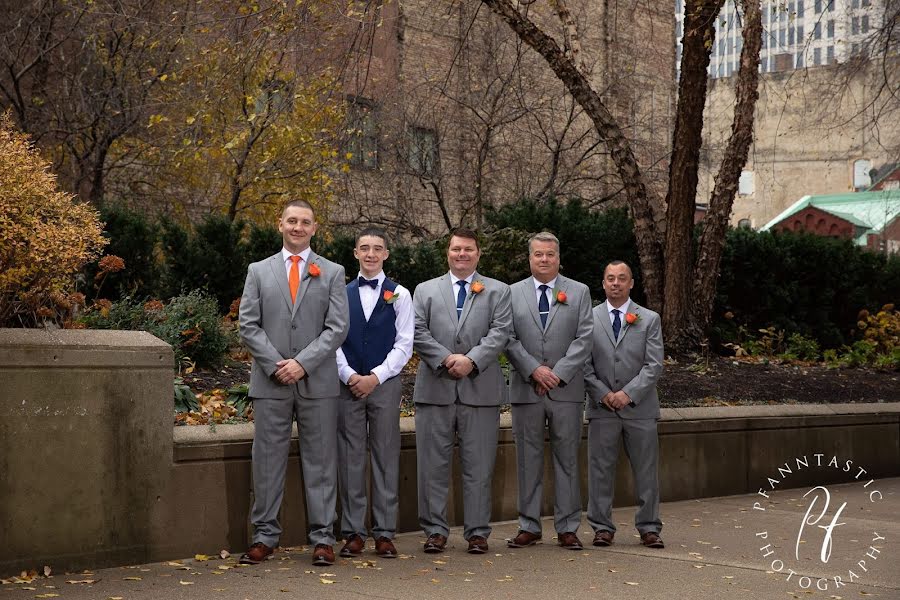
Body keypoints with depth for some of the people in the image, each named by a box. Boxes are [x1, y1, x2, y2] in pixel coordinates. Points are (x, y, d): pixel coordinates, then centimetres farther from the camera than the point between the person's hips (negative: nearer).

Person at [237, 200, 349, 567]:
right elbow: (248, 325, 3)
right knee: (267, 460, 4)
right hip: (270, 382, 1)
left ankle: (323, 538, 8)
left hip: (317, 382, -1)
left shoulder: (332, 273, 7)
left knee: (320, 461, 3)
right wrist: (275, 364, -9)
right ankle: (265, 536, 12)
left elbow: (338, 327, -2)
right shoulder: (259, 271, 10)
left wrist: (303, 363, -12)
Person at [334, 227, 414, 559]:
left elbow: (404, 344, -1)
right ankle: (353, 533, 9)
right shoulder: (341, 294, 8)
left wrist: (375, 377, -10)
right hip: (348, 384, 1)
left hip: (385, 384, -1)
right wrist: (349, 375, -10)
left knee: (386, 458, 2)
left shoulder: (400, 295, 4)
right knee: (350, 459, 2)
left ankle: (385, 534, 8)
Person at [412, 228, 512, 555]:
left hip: (480, 389, -1)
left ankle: (477, 532, 10)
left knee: (479, 466, 3)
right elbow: (418, 331, 2)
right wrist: (446, 359, -12)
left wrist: (472, 360, -15)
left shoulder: (498, 291, 11)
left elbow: (500, 332, -1)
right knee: (433, 464, 3)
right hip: (435, 389, 1)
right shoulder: (425, 290, 14)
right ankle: (435, 530, 11)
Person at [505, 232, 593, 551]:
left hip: (567, 389, 0)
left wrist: (558, 374, -11)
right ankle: (529, 526, 13)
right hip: (526, 389, 1)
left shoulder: (579, 292, 7)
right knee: (528, 459, 5)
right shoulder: (513, 293, 8)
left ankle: (567, 528, 10)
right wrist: (534, 370, -12)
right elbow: (508, 339, 1)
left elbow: (584, 339, -1)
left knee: (567, 459, 4)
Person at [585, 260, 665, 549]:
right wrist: (603, 394, -10)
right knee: (600, 469, 2)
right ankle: (602, 527, 11)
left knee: (646, 470, 5)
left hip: (639, 406, 0)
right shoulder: (589, 318, 6)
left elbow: (654, 365, -2)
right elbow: (584, 363, 2)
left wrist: (629, 394, -13)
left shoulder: (649, 319, 5)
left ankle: (649, 527, 14)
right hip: (602, 407, 0)